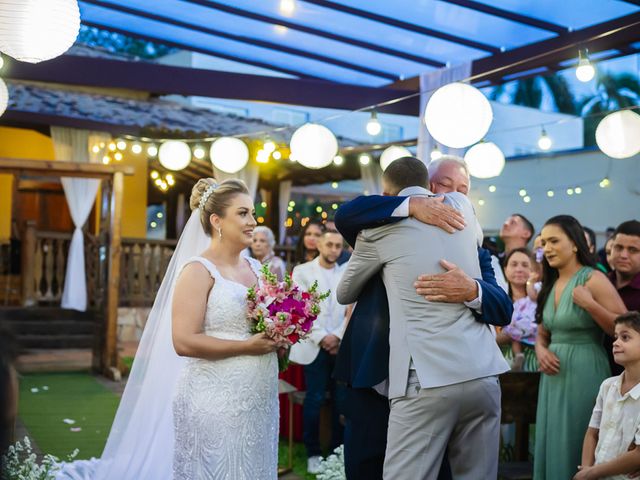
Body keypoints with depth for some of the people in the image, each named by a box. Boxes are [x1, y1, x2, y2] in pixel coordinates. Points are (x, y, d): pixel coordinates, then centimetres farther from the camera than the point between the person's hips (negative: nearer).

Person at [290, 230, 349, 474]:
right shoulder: (302, 271, 4)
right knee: (314, 400, -3)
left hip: (341, 346, 2)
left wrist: (338, 337, -7)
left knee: (342, 401, 1)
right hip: (314, 347, -2)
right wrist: (322, 337, -10)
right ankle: (313, 453, 8)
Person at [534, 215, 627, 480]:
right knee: (552, 445, 11)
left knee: (576, 449, -1)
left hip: (584, 373, -7)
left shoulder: (593, 279, -9)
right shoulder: (550, 284, 12)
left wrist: (589, 304, -23)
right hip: (554, 375, 7)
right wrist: (541, 350, 0)